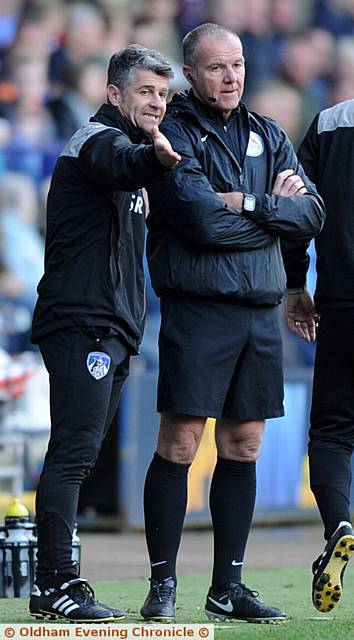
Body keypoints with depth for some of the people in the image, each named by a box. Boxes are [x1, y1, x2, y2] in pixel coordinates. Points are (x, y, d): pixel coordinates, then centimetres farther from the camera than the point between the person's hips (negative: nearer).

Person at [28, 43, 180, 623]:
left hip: (111, 330, 10)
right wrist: (155, 156, -56)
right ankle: (57, 582, -18)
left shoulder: (123, 143, 24)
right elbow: (121, 163, -33)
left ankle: (53, 581, 12)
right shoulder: (98, 138, -9)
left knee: (76, 454, 10)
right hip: (82, 323, -10)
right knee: (74, 450, -15)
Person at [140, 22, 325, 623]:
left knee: (243, 447, 7)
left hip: (261, 313, 6)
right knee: (179, 445, -7)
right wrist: (274, 209, -3)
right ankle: (162, 585, -1)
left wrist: (248, 204, -10)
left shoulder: (268, 137, 16)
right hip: (197, 308, -6)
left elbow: (312, 212, 4)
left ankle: (228, 586, 13)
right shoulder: (174, 133, -4)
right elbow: (202, 220, -16)